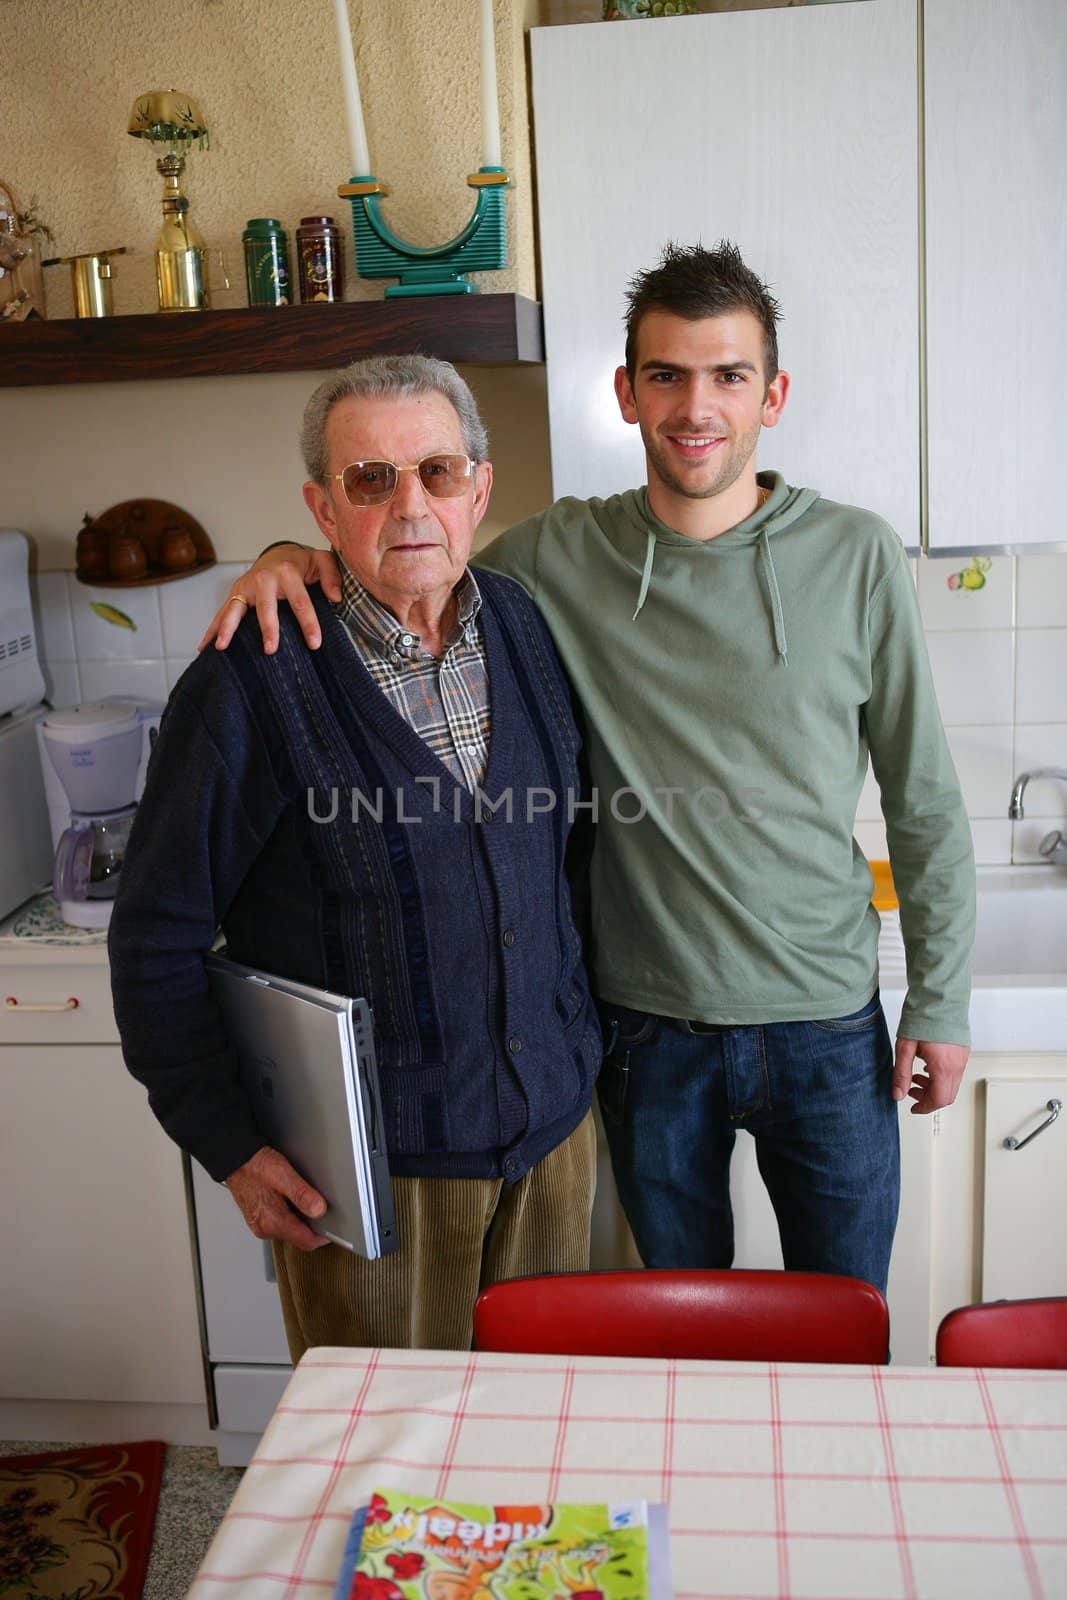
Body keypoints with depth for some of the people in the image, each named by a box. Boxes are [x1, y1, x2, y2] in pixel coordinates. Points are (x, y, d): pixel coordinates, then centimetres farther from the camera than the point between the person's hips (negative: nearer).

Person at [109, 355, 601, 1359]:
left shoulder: (529, 632, 0)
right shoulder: (251, 685, -15)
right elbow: (157, 938, -9)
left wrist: (580, 1042, 10)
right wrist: (227, 1141, -10)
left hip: (553, 1121, 5)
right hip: (365, 1161, -4)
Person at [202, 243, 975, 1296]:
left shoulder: (856, 557, -7)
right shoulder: (558, 557, -6)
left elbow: (923, 798, -1)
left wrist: (941, 1000, 1)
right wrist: (293, 559, -12)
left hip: (827, 1027, 0)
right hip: (649, 1028, 1)